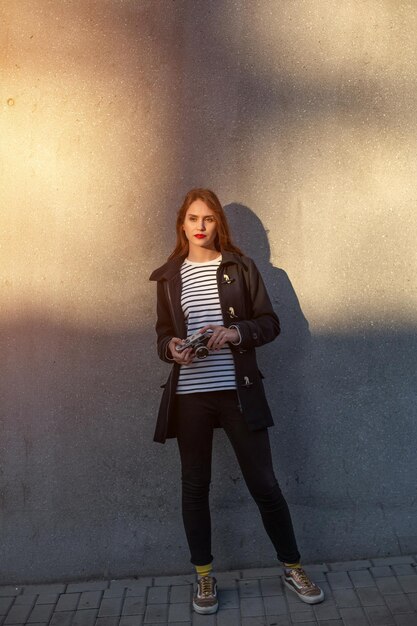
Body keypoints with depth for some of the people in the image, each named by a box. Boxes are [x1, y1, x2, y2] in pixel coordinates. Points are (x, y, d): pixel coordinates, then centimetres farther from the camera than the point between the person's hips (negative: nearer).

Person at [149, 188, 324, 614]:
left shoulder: (239, 267, 3)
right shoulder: (169, 277, 9)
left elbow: (270, 323, 2)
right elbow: (163, 334, 13)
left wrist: (237, 332, -17)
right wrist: (171, 348, -10)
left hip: (238, 391, -2)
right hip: (189, 395, 2)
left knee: (264, 483, 5)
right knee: (195, 486, 11)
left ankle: (293, 568, 26)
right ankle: (204, 576, 29)